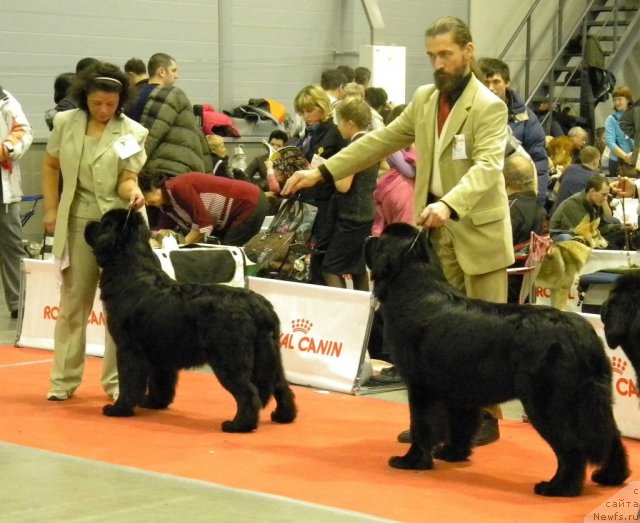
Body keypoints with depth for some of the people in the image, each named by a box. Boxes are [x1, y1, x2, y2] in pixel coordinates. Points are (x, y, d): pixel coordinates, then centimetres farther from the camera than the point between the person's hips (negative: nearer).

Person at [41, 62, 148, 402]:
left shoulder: (132, 132, -8)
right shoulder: (65, 123, -1)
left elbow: (126, 179, -9)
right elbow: (50, 166, 10)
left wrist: (134, 193, -31)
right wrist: (51, 209, 5)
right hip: (77, 220, 2)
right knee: (73, 301, 9)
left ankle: (117, 380, 10)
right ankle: (64, 379, 17)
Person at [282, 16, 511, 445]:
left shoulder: (489, 106, -12)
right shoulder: (424, 99, 9)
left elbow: (487, 167, -25)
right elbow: (382, 141, 14)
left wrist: (448, 204, -43)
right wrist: (323, 172, 7)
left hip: (478, 228, -6)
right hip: (436, 227, 6)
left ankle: (488, 415, 8)